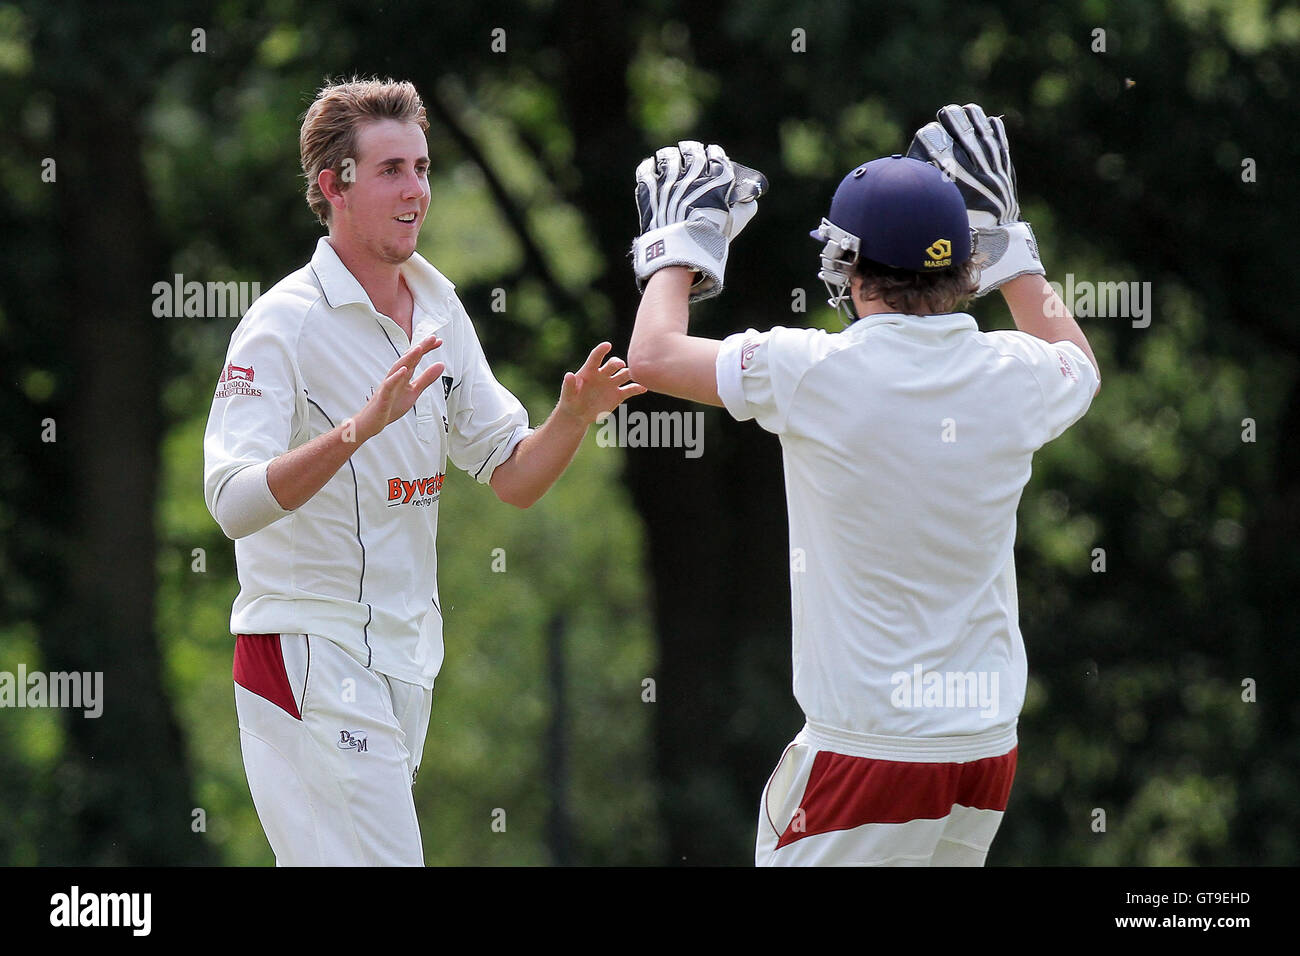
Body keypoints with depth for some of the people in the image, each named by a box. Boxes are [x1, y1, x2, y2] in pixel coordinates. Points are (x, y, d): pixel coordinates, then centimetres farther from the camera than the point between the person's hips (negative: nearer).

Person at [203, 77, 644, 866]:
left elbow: (513, 478, 14)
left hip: (406, 654, 8)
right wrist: (362, 426, -38)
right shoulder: (286, 322, -14)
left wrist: (573, 419, -7)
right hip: (311, 648, -8)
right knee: (378, 861, -15)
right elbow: (233, 503, -26)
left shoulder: (439, 311, 9)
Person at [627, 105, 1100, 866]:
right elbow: (1080, 367, 28)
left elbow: (654, 354, 0)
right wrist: (1006, 238, 34)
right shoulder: (1011, 376, 1)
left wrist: (680, 241, 17)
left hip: (868, 743, -5)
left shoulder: (817, 374, -13)